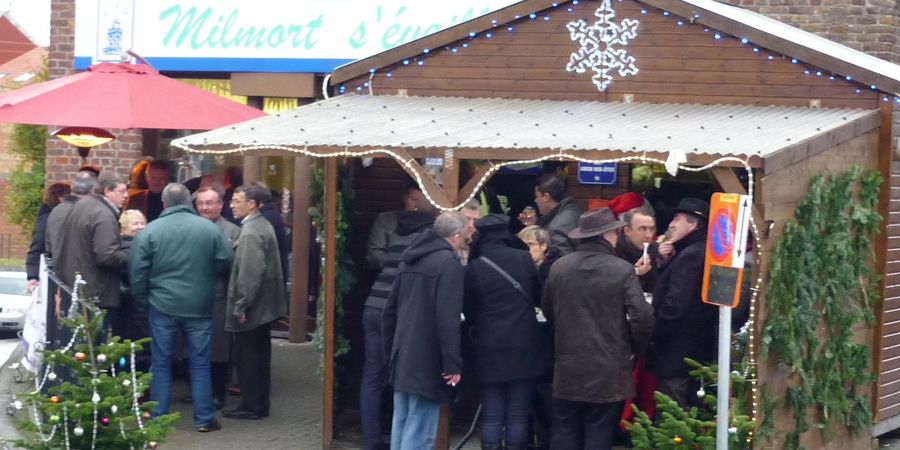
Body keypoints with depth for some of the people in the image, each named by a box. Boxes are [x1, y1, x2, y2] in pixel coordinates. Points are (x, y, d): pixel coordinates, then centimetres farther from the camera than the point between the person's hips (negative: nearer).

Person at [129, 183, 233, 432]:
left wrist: (142, 297, 8)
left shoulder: (150, 231, -6)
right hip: (199, 307, 1)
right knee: (200, 363, 9)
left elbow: (137, 270, -6)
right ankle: (204, 419, 11)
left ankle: (158, 419, 11)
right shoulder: (209, 229, -4)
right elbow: (226, 262, 1)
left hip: (162, 306, -1)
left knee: (161, 364, 9)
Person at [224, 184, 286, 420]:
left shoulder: (250, 232, -19)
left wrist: (240, 306, -20)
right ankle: (260, 405, 20)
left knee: (247, 357, -1)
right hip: (264, 306, 9)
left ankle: (250, 407, 5)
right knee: (260, 356, 14)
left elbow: (250, 273, -24)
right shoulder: (263, 225, 11)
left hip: (251, 310, -9)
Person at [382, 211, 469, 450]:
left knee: (401, 425, 13)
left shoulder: (410, 259, 15)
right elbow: (447, 320, -20)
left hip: (402, 357, 8)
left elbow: (390, 311, 20)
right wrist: (453, 364, -17)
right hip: (427, 362, -8)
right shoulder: (449, 264, -12)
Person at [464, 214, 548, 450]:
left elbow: (468, 310, 7)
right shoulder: (524, 259, -1)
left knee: (492, 416, 4)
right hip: (523, 346, 1)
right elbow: (539, 297, 13)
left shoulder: (474, 267, -4)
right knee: (518, 416, 5)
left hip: (489, 348, -1)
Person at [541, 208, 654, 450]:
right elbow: (642, 317, -16)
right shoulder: (622, 270, -12)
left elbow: (548, 311, 14)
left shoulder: (559, 266, 1)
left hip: (568, 368, 3)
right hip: (608, 370, -3)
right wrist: (635, 348, 3)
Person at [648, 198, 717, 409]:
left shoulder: (690, 256, -18)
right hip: (697, 352, 10)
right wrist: (667, 262, 5)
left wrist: (652, 335, -13)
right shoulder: (702, 253, 15)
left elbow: (674, 306, -25)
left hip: (676, 356, -10)